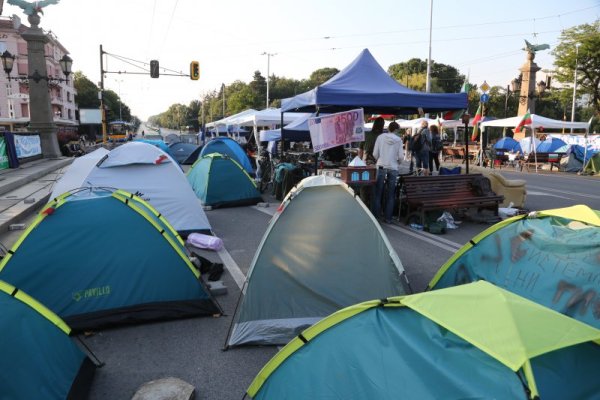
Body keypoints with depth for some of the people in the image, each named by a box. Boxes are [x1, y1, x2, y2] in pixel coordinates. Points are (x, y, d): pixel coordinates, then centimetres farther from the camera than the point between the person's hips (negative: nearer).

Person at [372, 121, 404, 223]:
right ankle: (388, 217, 10)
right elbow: (401, 156, -3)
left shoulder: (380, 137, -2)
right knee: (390, 194, 8)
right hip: (393, 168, 0)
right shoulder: (398, 140, -1)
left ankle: (375, 215, 7)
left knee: (378, 193, 6)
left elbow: (375, 153, -3)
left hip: (382, 167, 0)